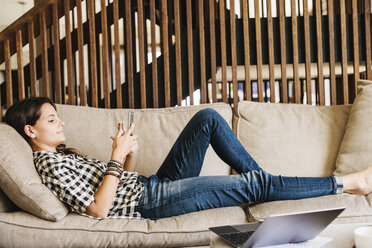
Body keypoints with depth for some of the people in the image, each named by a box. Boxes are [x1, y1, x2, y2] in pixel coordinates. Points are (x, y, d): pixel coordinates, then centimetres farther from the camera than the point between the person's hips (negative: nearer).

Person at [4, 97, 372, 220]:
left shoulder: (63, 154, 18)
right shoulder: (48, 162, -10)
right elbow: (98, 209, -23)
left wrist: (131, 153, -1)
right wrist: (118, 156, -21)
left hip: (151, 187, 9)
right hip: (151, 202, -9)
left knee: (207, 118, 3)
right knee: (254, 186, -12)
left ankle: (257, 176, 8)